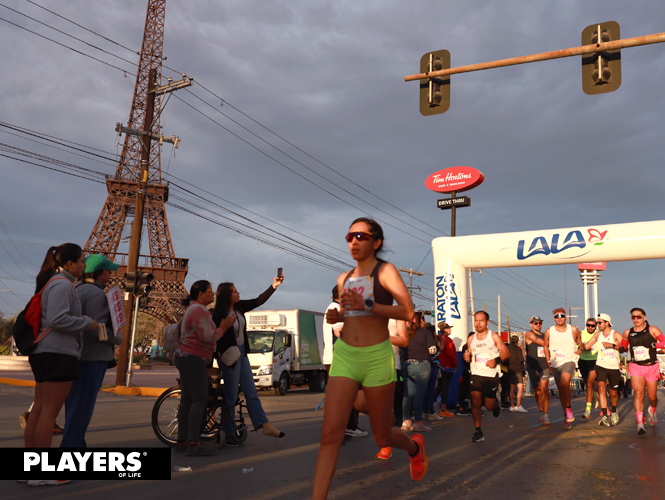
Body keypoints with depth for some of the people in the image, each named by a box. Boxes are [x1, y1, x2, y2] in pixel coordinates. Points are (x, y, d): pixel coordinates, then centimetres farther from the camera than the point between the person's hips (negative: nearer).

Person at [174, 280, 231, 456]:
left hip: (186, 358, 11)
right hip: (192, 359, -11)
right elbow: (208, 338, -22)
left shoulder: (192, 309, 20)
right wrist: (223, 327, -9)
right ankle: (193, 444, -12)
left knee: (187, 400, 11)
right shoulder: (200, 310, -15)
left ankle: (181, 441, 15)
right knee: (200, 400, -11)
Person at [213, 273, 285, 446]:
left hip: (242, 353, 8)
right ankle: (229, 435, 11)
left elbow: (259, 301, 7)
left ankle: (265, 425, 9)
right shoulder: (219, 314, -17)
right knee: (231, 395, 0)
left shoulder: (239, 307, 4)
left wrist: (274, 286, -2)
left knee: (251, 391, 8)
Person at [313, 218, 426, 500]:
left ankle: (415, 447, 46)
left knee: (382, 438, 12)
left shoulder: (385, 271, -5)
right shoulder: (344, 279, 11)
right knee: (330, 435, -8)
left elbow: (407, 312, -17)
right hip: (344, 357, 4)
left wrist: (367, 305, -27)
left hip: (377, 358, -4)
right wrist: (336, 317, 4)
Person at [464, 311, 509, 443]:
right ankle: (478, 432, 0)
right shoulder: (471, 339, 8)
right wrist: (467, 357, -6)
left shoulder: (494, 336, -2)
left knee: (489, 406, 0)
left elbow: (506, 352, -2)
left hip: (491, 375, -2)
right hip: (476, 374, 2)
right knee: (475, 402, -11)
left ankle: (496, 404, 38)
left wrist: (496, 360, -20)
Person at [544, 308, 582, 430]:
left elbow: (579, 342, 18)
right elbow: (546, 346, 15)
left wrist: (580, 349, -1)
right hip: (555, 364, 3)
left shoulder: (573, 330, 1)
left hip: (569, 361, -3)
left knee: (565, 381, -30)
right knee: (560, 389, 8)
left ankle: (568, 407, -12)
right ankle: (566, 416, 22)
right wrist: (548, 360, 9)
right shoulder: (549, 331, 3)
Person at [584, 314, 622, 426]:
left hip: (614, 367, -2)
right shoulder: (597, 334, 7)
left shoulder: (615, 334, -5)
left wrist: (612, 345, -27)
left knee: (613, 393, 9)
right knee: (601, 388, -18)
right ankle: (605, 416, -22)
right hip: (601, 366, 2)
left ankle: (614, 412, 38)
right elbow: (586, 346, 15)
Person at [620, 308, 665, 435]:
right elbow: (623, 347, 20)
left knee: (652, 396, 11)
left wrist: (654, 344, -23)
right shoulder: (627, 333, 6)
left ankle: (652, 412, 46)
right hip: (636, 367, 1)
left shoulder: (652, 330, -3)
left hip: (652, 367, -1)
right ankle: (640, 423, -21)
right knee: (638, 393, -17)